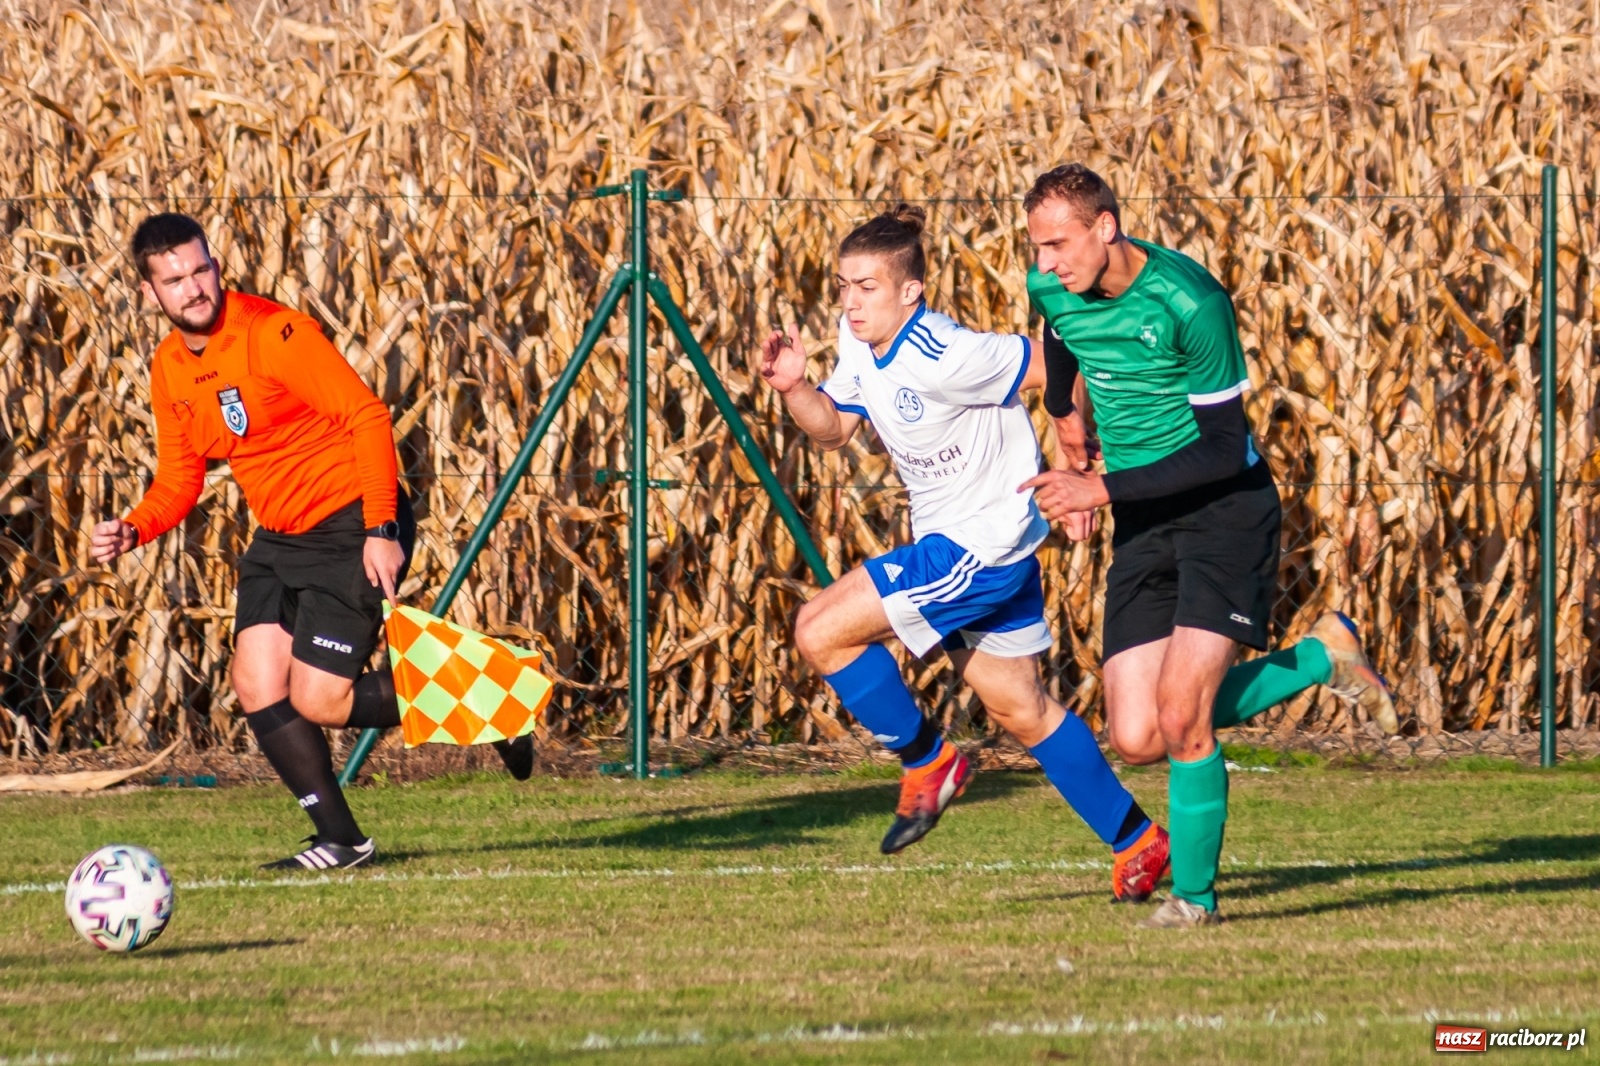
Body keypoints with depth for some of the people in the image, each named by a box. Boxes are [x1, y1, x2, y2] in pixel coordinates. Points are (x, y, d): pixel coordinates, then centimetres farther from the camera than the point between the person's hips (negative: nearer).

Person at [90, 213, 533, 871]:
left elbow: (367, 417, -20)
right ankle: (341, 841, 7)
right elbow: (179, 478, 14)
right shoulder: (168, 370, 5)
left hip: (353, 526, -8)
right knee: (256, 682, -5)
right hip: (280, 538, 8)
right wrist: (134, 531, -7)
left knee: (316, 700, -12)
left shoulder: (274, 333, -19)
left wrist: (381, 529, -25)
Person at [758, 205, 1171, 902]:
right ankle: (1138, 844, 25)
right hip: (947, 539, 10)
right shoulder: (862, 342, 0)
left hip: (982, 545, -10)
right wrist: (794, 389, -8)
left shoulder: (943, 359, -27)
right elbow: (833, 427, 13)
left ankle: (927, 762, 5)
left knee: (821, 630, -13)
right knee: (1019, 708, 16)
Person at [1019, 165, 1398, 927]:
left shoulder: (1189, 302, -22)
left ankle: (1194, 895, 0)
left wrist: (1104, 488, -25)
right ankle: (1319, 657, 18)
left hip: (1225, 508, -7)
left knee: (1180, 716, -20)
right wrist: (1067, 422, 29)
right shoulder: (1052, 290, -2)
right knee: (1137, 741, -3)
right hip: (1141, 523, 7)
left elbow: (1224, 449, -21)